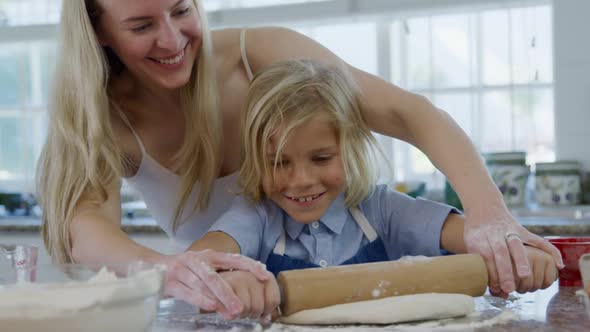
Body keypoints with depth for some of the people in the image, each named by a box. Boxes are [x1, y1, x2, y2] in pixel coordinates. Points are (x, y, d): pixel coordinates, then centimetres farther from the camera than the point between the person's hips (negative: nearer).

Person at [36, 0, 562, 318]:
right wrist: (165, 268, -53)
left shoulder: (260, 55, -17)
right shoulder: (107, 116, -12)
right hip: (224, 308, 2)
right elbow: (85, 228, -30)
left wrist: (489, 213, -41)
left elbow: (409, 112, -23)